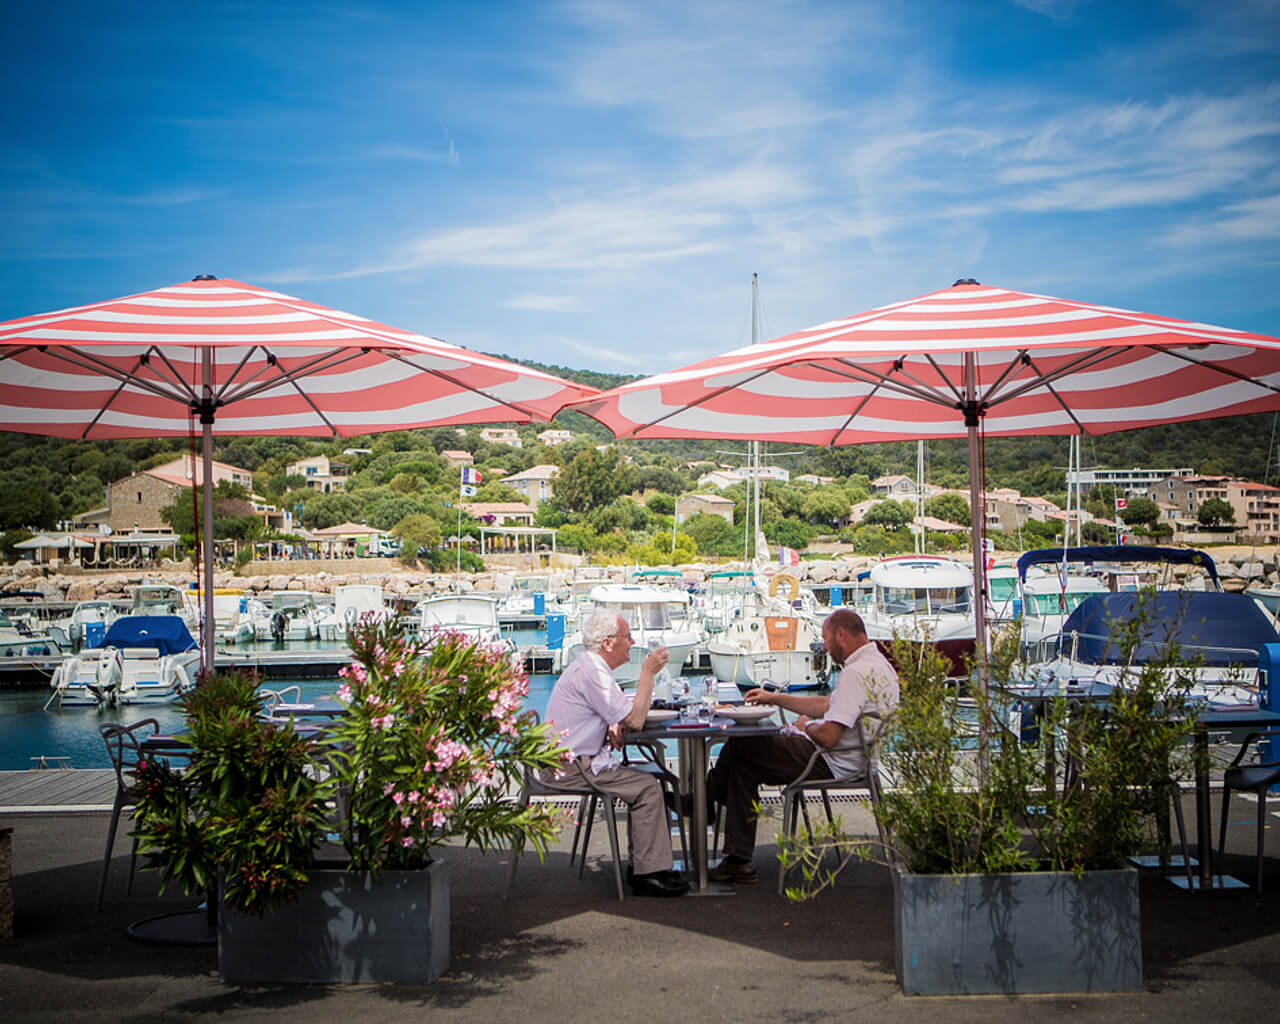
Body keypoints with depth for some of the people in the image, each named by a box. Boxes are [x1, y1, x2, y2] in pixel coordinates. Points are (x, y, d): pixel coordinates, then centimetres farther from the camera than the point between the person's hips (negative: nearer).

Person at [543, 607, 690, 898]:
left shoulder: (587, 667, 16)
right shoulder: (591, 673, -18)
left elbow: (625, 715, 24)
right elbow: (635, 720, -21)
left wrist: (613, 726, 0)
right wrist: (648, 673, -13)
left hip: (570, 761, 11)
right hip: (572, 769, -11)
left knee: (646, 782, 7)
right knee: (647, 787, -16)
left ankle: (645, 863, 9)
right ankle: (648, 874, -14)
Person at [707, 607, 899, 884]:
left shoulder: (855, 673, -23)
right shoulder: (877, 664, 10)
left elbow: (828, 737, -27)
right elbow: (828, 706, 20)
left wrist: (806, 726, -4)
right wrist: (775, 698, 21)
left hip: (833, 764, -10)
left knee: (741, 750, -4)